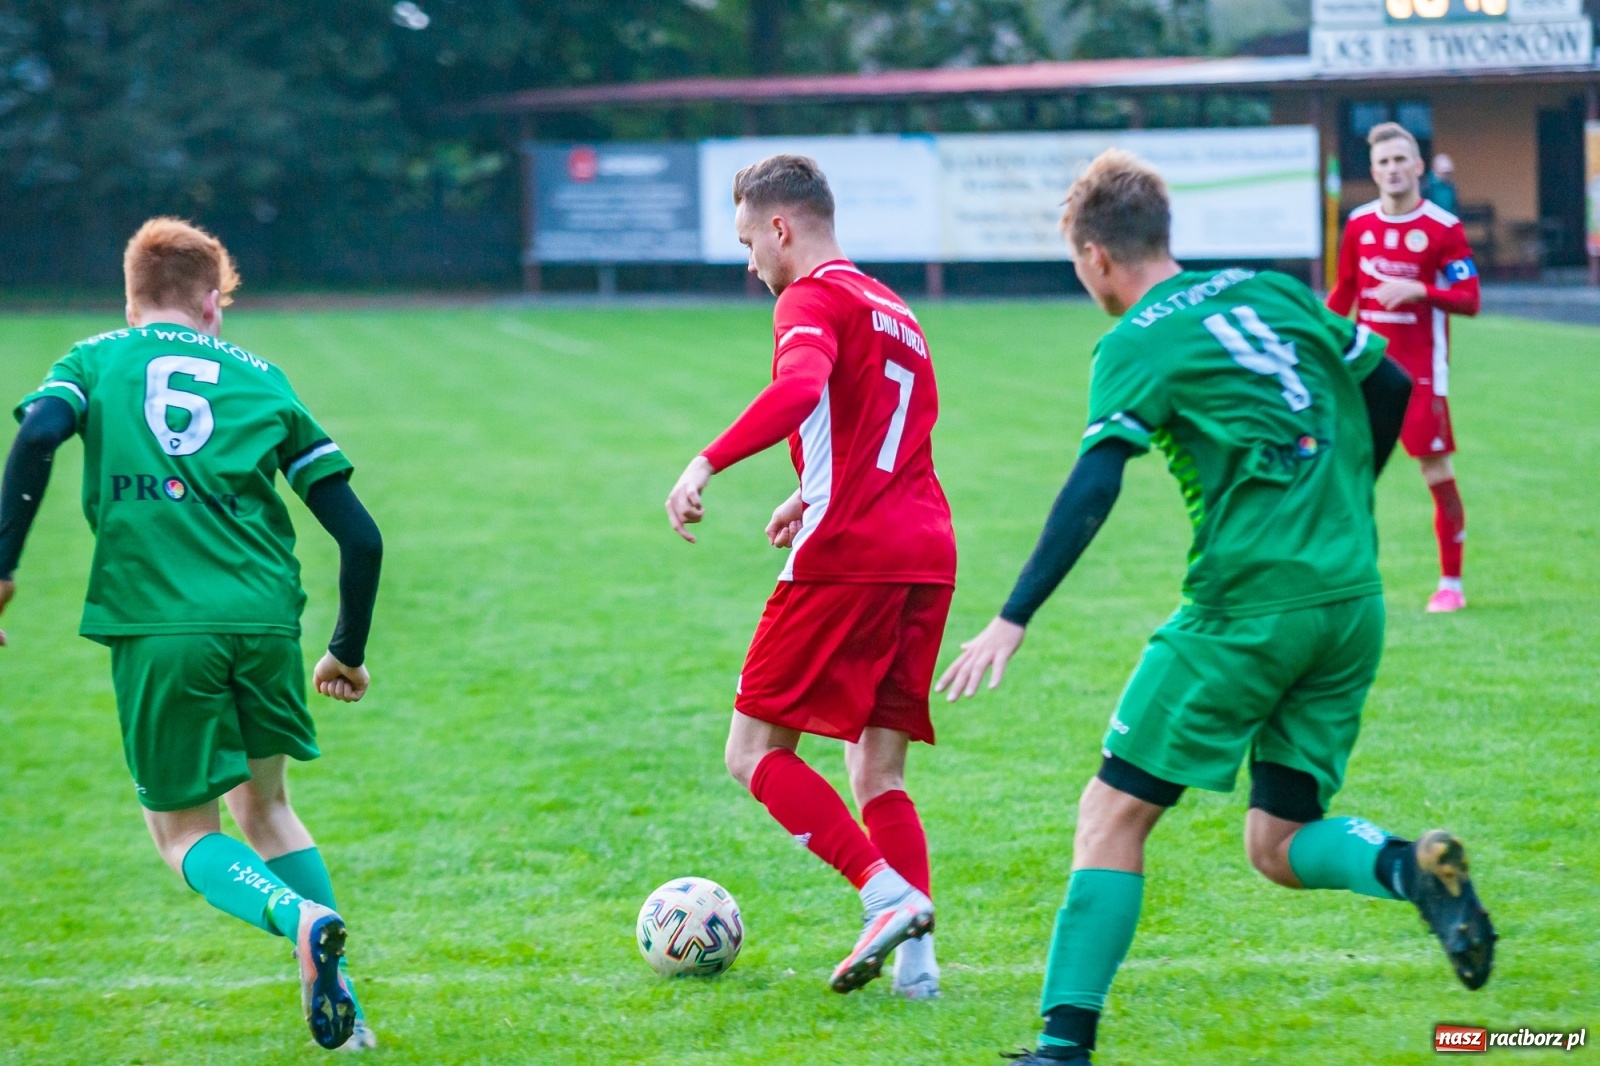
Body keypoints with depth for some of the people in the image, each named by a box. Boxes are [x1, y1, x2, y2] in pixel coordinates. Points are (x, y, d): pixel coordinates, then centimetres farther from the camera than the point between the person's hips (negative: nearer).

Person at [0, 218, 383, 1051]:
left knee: (184, 833, 11)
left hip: (155, 629, -2)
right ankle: (338, 1004, 12)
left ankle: (298, 918, -19)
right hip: (265, 619, 2)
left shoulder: (93, 362, 14)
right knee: (263, 804, 23)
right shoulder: (261, 380, 17)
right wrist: (348, 653, 26)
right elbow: (359, 536, 14)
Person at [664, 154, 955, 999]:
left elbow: (800, 390, -24)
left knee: (755, 752, -1)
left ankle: (887, 893, -17)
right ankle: (916, 959, -3)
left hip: (845, 557, -8)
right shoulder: (893, 309, 23)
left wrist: (708, 463, -27)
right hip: (926, 556, 8)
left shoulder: (812, 299, -3)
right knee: (876, 773, 11)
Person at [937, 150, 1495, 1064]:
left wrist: (1014, 620, -19)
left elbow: (1093, 490, -17)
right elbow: (1390, 386, 22)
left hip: (1247, 605, -6)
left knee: (1112, 815, 1)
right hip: (1352, 603, 6)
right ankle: (1410, 868, -15)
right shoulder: (1271, 293, 14)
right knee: (1279, 846, 14)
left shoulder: (1137, 344, -5)